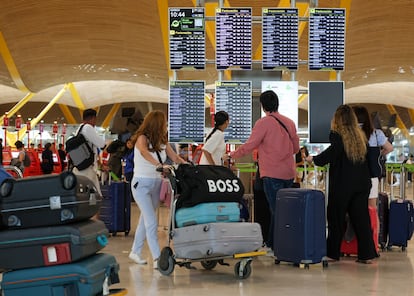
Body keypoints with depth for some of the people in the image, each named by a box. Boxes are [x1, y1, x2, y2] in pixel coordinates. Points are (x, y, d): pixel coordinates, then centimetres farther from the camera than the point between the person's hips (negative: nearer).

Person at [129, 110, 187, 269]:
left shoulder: (162, 141, 10)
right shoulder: (142, 138, -10)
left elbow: (175, 157, 4)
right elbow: (144, 152, -30)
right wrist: (159, 165, -47)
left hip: (156, 183, 6)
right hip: (142, 183, -6)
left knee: (145, 220, 13)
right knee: (151, 221, -13)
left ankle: (135, 252, 26)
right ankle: (157, 258, -16)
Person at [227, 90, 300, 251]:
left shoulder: (263, 123, -9)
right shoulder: (289, 122, 10)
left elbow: (249, 145, -11)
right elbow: (296, 148, 18)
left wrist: (232, 155, 3)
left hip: (272, 174, -6)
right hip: (289, 173, 6)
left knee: (276, 210, -4)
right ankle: (271, 242, 23)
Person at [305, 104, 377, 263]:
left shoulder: (337, 135, -11)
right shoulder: (360, 135, 8)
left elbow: (331, 154, -23)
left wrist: (313, 159, -8)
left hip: (342, 184, -5)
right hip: (362, 183, 5)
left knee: (336, 218, 7)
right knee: (361, 217, 7)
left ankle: (333, 253, 13)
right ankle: (366, 254, 6)